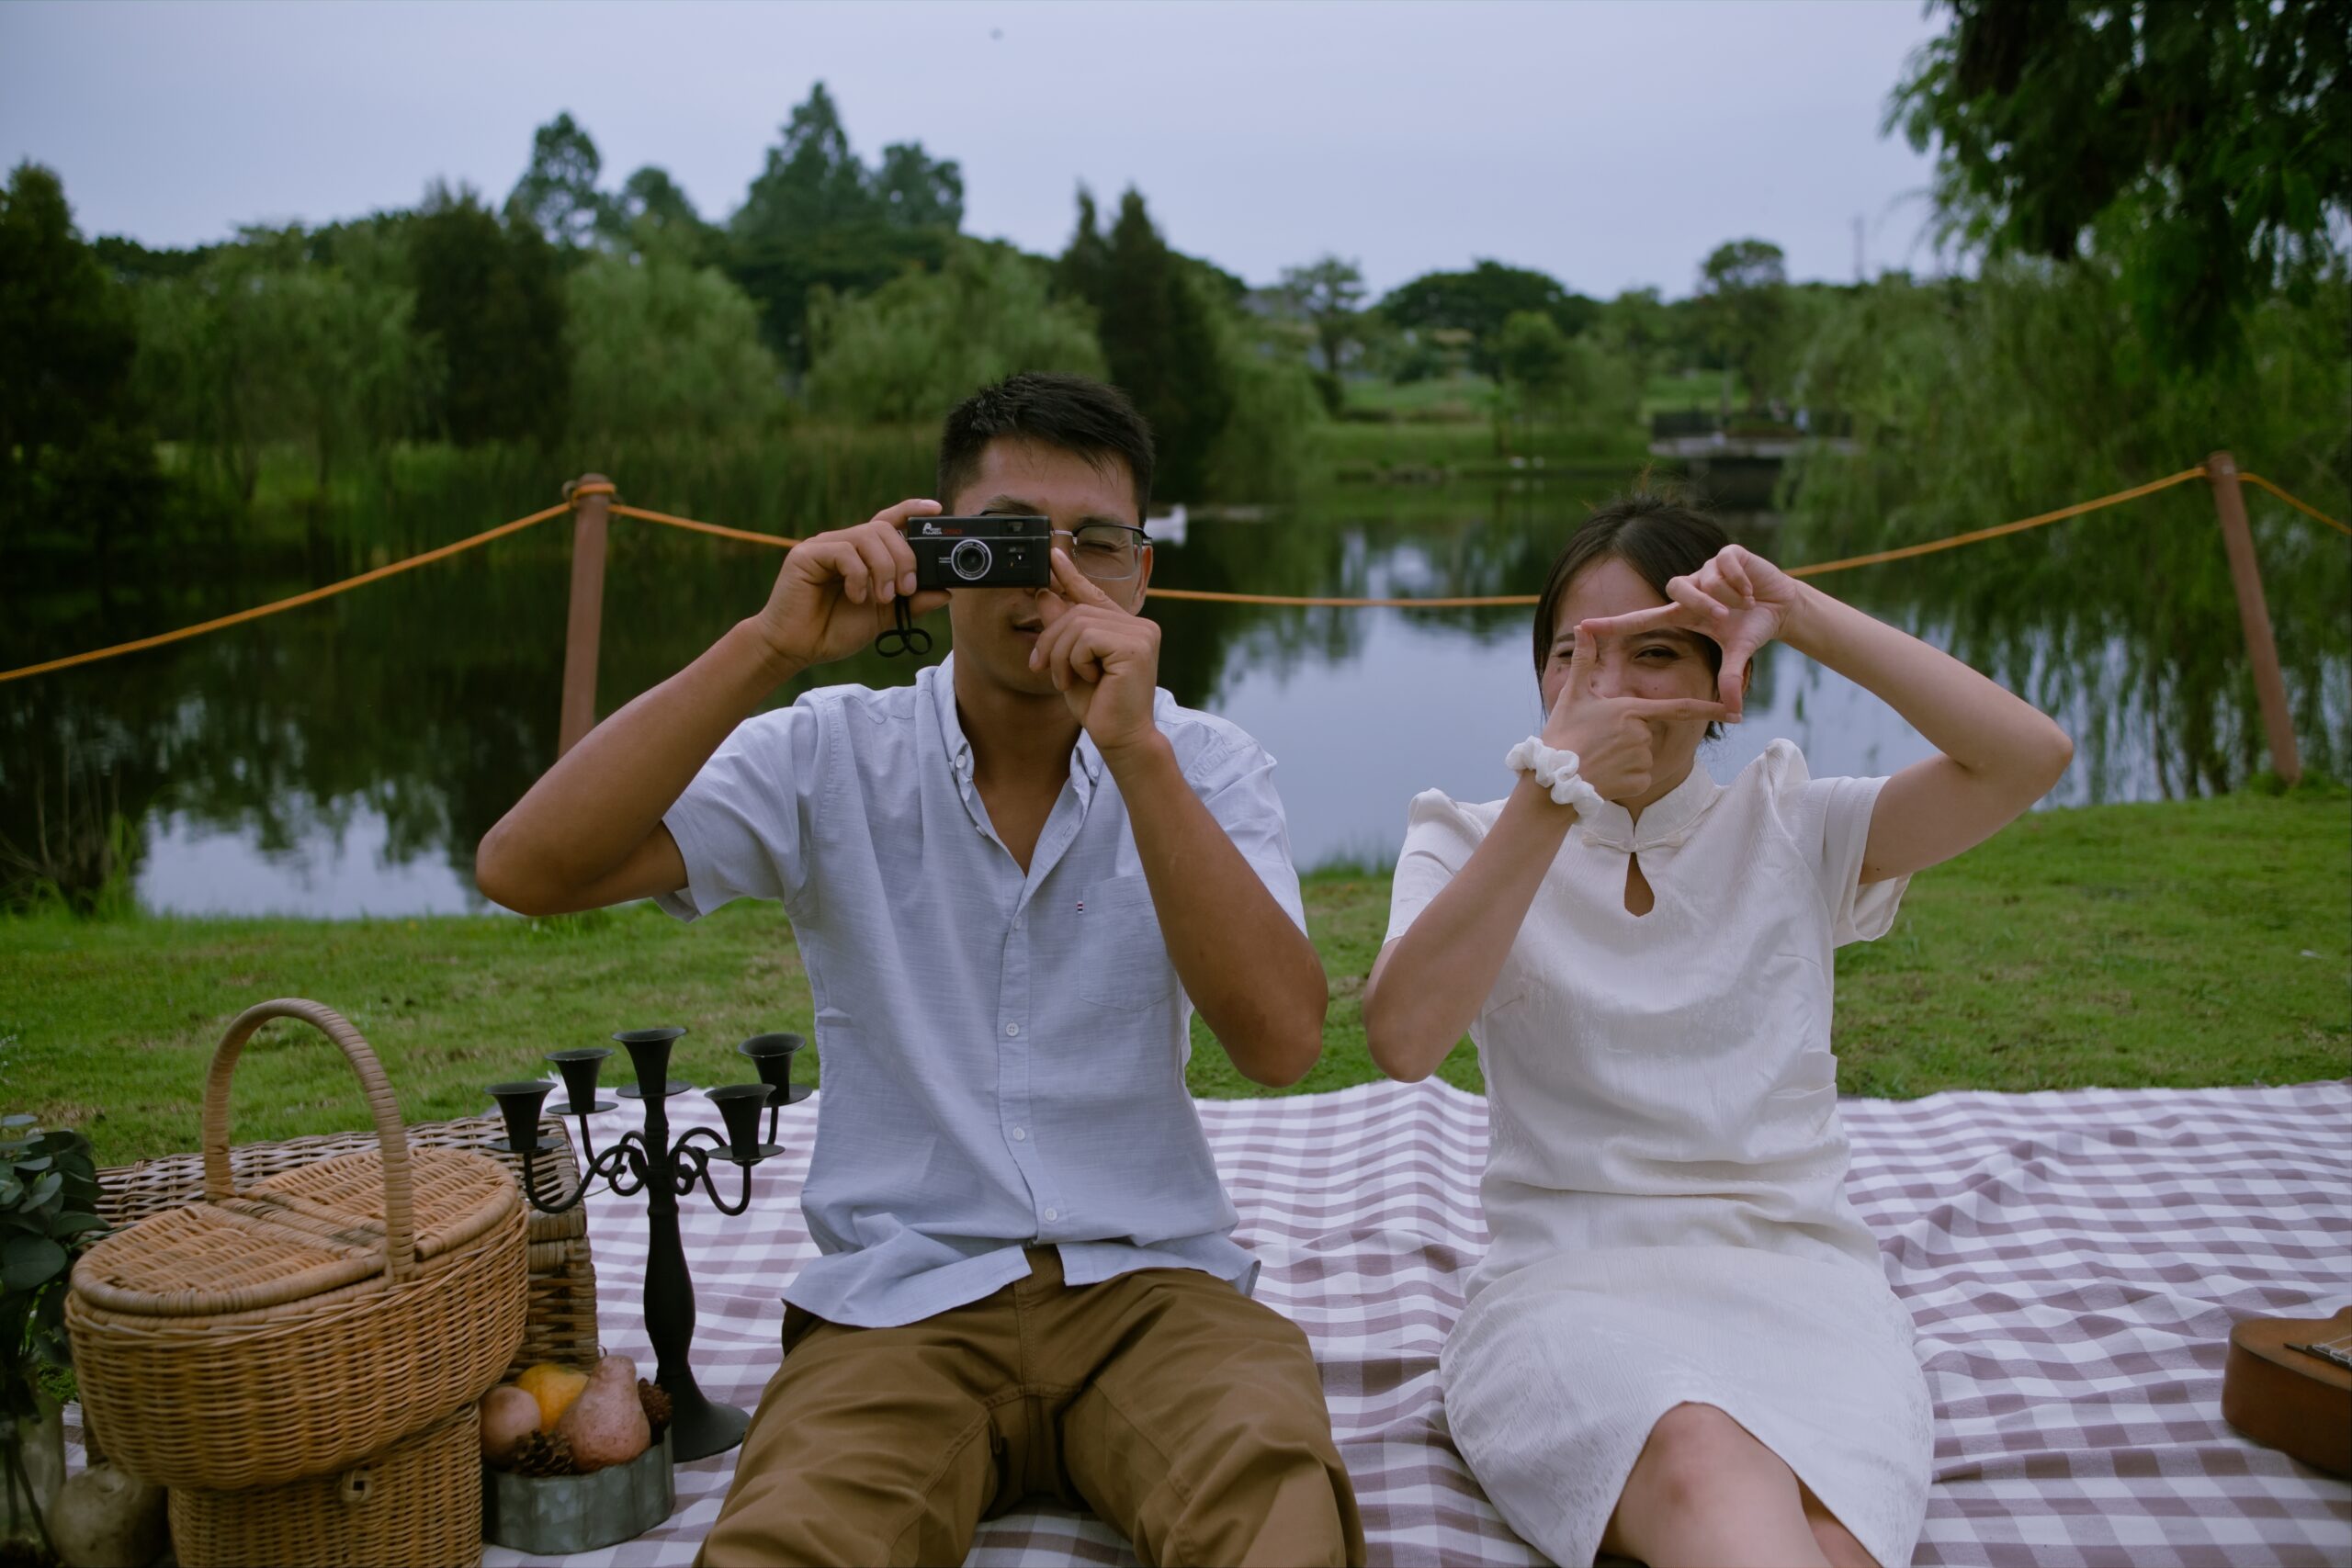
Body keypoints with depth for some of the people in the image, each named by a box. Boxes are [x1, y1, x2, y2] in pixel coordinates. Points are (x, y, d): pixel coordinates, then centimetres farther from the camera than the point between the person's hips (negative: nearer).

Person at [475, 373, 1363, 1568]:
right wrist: (769, 647, -20)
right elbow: (525, 870, -12)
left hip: (1148, 1285, 1)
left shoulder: (1203, 766, 3)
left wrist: (1138, 750, -22)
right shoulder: (830, 759, 1)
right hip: (900, 1302, 0)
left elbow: (1280, 1042, -14)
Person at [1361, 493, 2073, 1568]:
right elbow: (1403, 1039, -11)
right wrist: (1552, 796, -13)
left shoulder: (1787, 831, 12)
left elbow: (2030, 758, -1)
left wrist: (1804, 616, -5)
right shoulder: (1469, 846, 9)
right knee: (1706, 1469, -37)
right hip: (1569, 1281, -1)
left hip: (1796, 1270, 2)